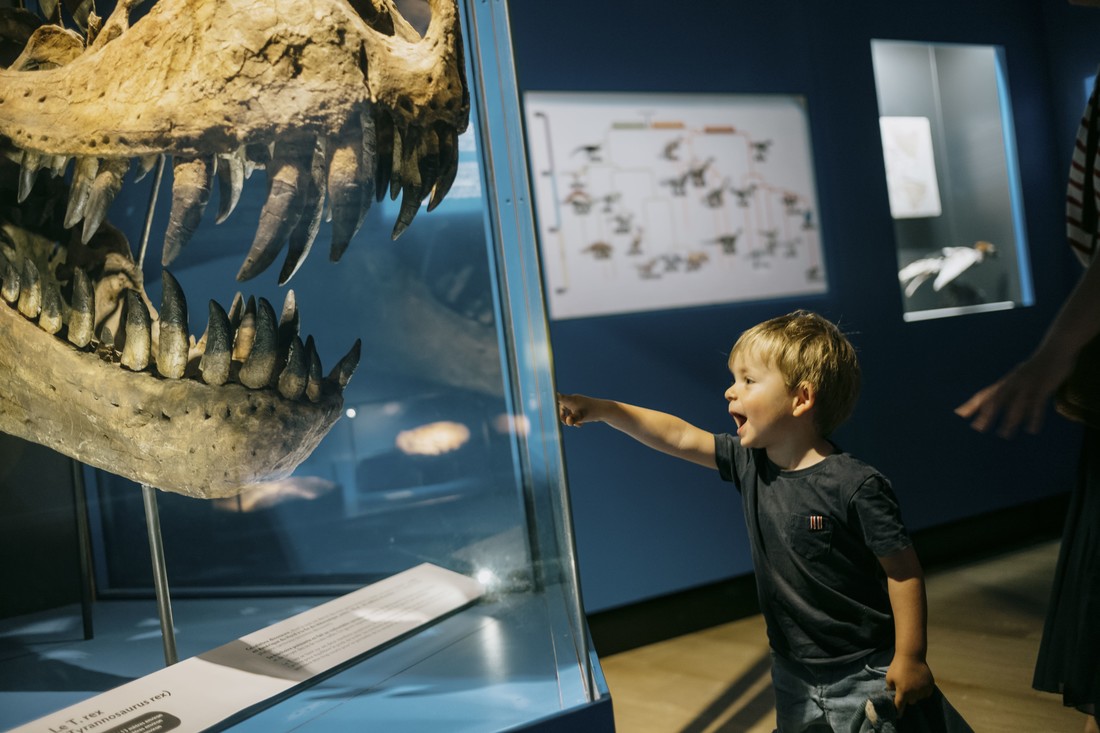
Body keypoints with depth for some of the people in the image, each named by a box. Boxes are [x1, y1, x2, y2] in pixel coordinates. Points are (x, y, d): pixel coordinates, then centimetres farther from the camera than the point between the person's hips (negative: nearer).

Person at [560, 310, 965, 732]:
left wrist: (910, 659, -14)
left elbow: (903, 572, -16)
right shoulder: (748, 464, -4)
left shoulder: (856, 486, -21)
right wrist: (603, 410, -4)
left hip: (864, 675, -6)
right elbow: (680, 437, 0)